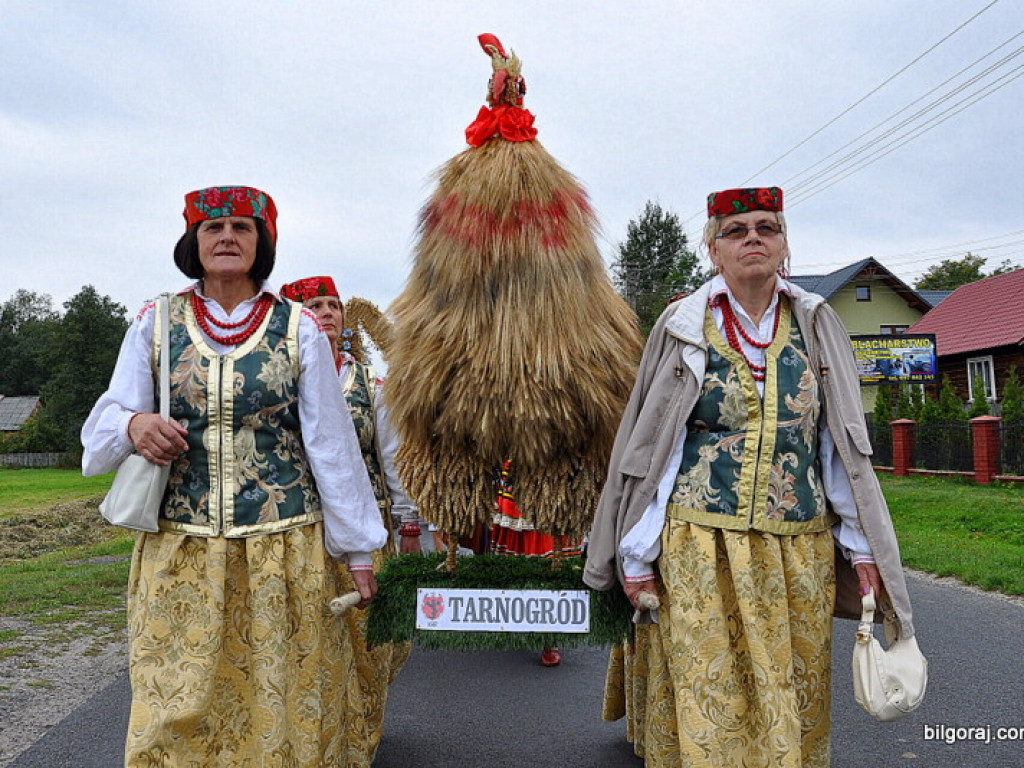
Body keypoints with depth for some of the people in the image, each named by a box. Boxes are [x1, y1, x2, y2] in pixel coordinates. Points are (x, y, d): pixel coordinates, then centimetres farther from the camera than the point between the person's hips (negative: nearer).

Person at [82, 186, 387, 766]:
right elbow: (102, 428, 5)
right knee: (176, 711, 6)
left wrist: (358, 549, 1)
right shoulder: (155, 325, 6)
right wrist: (133, 425, -20)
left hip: (286, 555, -1)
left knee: (284, 708, 7)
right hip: (178, 555, 1)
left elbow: (332, 444, 1)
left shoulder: (299, 329, 2)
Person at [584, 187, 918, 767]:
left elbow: (844, 447, 9)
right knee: (703, 702, 2)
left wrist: (860, 545, 4)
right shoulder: (683, 326, 1)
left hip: (800, 552, 2)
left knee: (792, 702, 10)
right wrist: (637, 557, -1)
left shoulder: (818, 326, 7)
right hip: (699, 550, -2)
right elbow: (647, 448, 2)